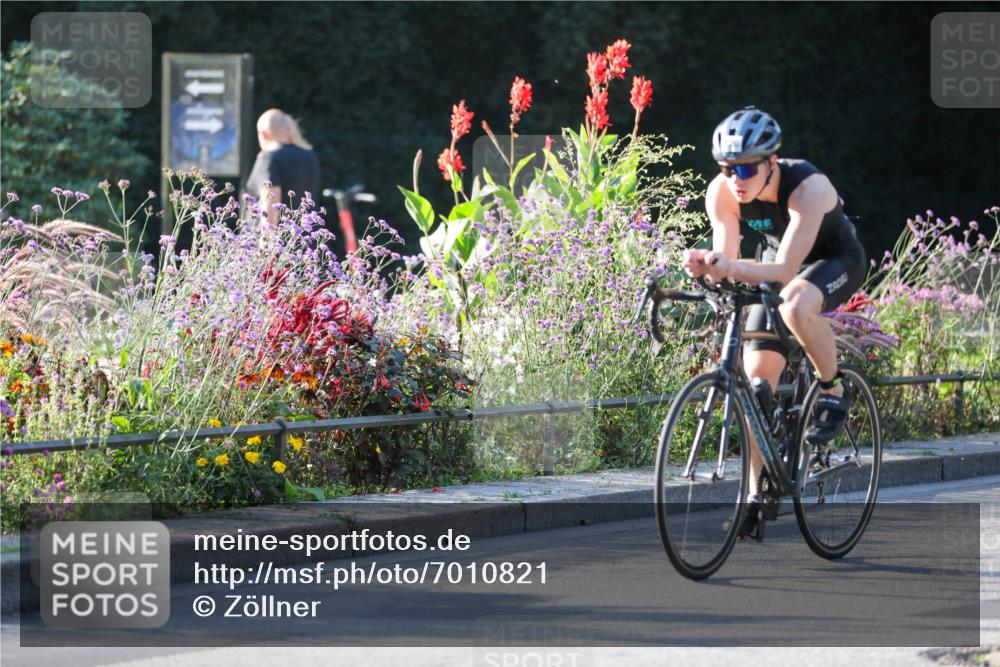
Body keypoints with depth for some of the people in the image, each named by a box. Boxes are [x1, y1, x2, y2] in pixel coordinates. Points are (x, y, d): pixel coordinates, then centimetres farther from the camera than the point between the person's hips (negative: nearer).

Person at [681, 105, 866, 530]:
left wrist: (728, 267, -57)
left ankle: (833, 393, -13)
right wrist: (704, 267, -45)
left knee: (795, 306, -39)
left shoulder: (807, 188, -37)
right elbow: (726, 261, -22)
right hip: (778, 262, 5)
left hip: (836, 260, -5)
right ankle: (756, 496, 2)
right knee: (756, 378, -6)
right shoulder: (722, 193, -22)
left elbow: (784, 270, -42)